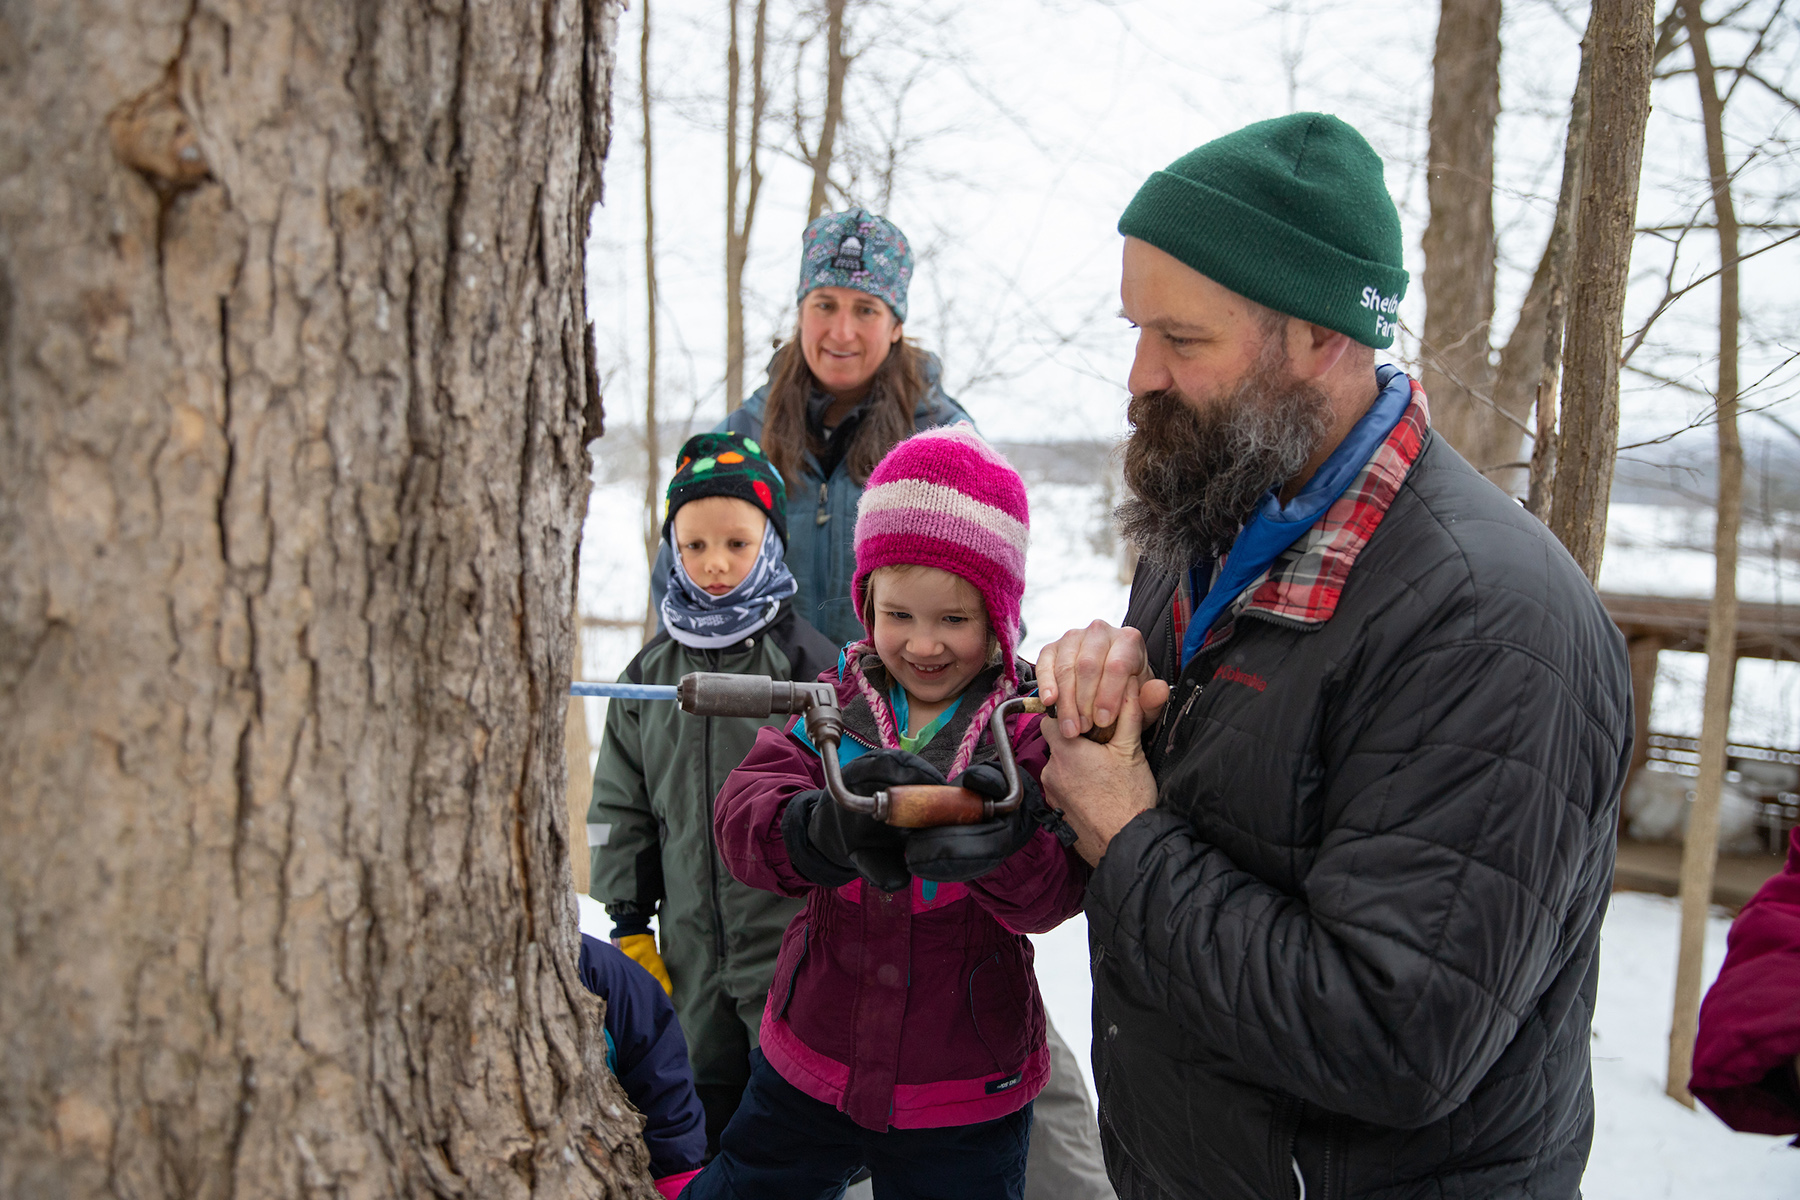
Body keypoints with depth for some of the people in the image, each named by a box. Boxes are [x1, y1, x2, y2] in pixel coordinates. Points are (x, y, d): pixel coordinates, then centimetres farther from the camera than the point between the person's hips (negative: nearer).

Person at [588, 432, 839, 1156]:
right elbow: (622, 810, 12)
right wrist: (629, 926, 9)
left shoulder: (808, 661, -8)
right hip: (691, 953, 4)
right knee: (705, 1126, 16)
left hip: (793, 945, -4)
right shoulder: (649, 673, 6)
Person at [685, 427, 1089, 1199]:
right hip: (809, 1068, 2)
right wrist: (828, 827, -40)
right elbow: (743, 815, -18)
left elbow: (1057, 891, -20)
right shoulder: (832, 705, -3)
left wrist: (1002, 840, -43)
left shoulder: (1030, 726, -10)